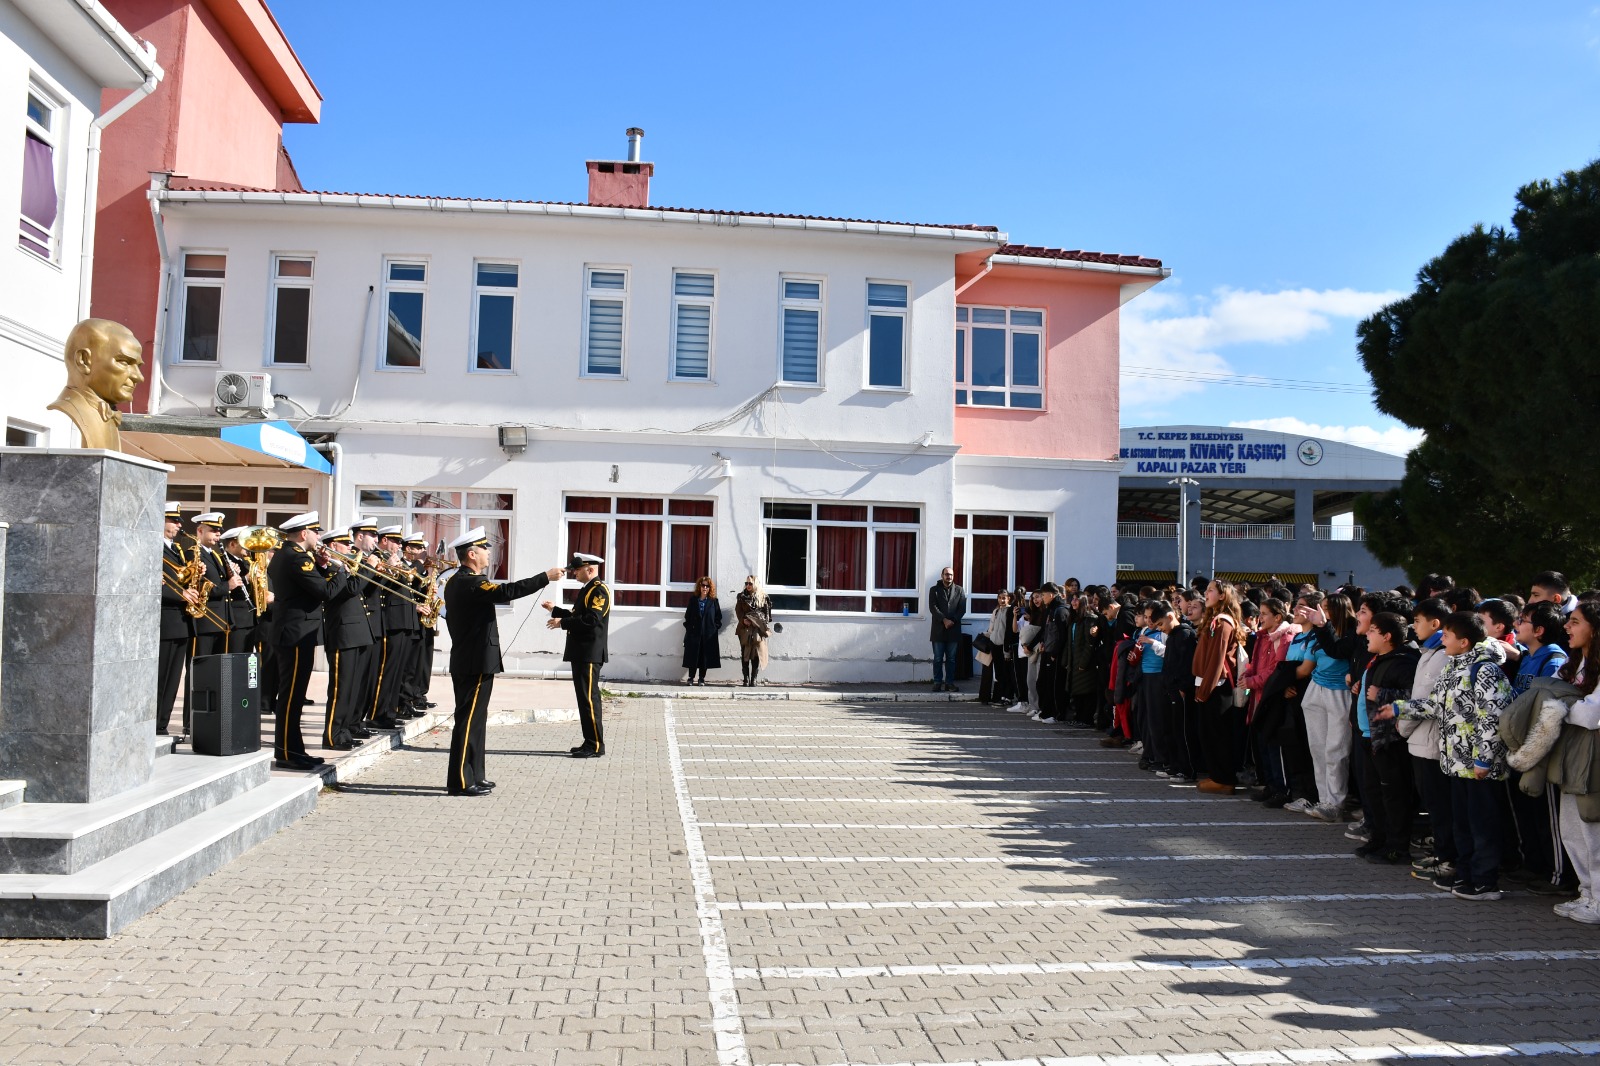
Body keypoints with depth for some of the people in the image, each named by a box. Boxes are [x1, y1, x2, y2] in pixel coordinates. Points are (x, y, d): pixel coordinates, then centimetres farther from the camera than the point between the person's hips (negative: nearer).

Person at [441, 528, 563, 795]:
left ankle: (473, 775, 21)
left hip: (467, 661, 11)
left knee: (473, 719, 14)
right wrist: (546, 577, -26)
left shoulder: (456, 582, 15)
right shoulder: (470, 583, -17)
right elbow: (507, 591, -30)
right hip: (476, 663, -11)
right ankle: (460, 781, -2)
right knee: (468, 720, -6)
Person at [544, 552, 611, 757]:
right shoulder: (587, 589, 18)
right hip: (581, 653, 10)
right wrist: (555, 610, 21)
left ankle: (596, 745, -5)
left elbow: (591, 620, -23)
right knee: (584, 698, 11)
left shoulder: (599, 589, -13)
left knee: (589, 698, -8)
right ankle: (590, 742, 16)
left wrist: (562, 623, -20)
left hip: (589, 654, -10)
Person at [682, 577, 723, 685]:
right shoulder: (693, 600, 8)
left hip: (708, 634, -1)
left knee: (705, 656, 2)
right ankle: (691, 677, 9)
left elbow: (718, 617, 4)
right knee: (693, 656, 1)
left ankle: (701, 678, 10)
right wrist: (688, 627, -1)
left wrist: (715, 627, -5)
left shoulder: (714, 601, 5)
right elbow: (687, 616, 8)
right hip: (694, 633, 1)